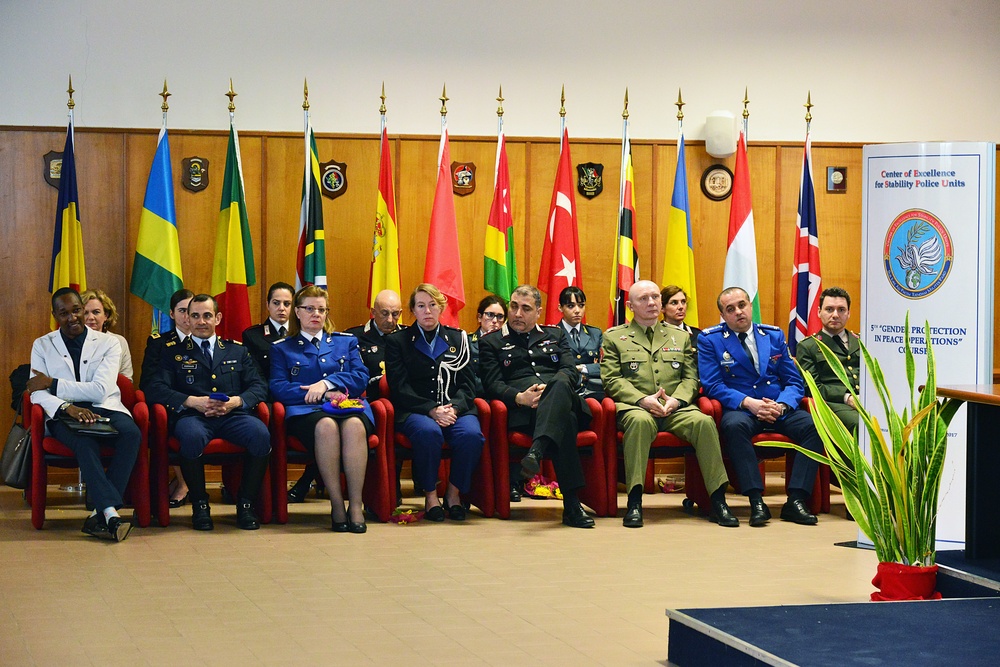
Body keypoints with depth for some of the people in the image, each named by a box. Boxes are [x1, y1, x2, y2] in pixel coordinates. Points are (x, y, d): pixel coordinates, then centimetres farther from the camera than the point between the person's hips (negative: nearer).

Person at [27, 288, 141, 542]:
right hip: (63, 415, -1)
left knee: (131, 433, -33)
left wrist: (53, 384, -7)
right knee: (84, 442, -37)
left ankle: (100, 514, -34)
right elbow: (38, 394, -1)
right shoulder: (42, 346, 13)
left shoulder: (108, 343, 9)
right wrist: (67, 407, -22)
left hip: (105, 409, 1)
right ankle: (111, 512, -46)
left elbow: (101, 390, -5)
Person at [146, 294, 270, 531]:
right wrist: (192, 401, -11)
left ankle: (246, 503, -14)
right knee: (192, 436, -39)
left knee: (261, 435, -32)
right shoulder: (173, 351, 19)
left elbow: (259, 386, 14)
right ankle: (200, 504, -18)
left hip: (232, 415, 2)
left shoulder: (237, 351, 25)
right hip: (193, 415, -2)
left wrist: (236, 401, -7)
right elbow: (157, 389, 5)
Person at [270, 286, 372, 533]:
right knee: (326, 426, -39)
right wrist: (321, 395, -7)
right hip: (305, 411, -1)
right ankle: (336, 505, -35)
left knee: (354, 426, -37)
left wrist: (327, 383, -6)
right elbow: (278, 387, 5)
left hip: (349, 406, 1)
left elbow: (361, 377, 10)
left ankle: (356, 505, -36)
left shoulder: (346, 342, 25)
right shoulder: (282, 348, 21)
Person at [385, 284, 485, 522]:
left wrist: (453, 409, -12)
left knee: (472, 434, -32)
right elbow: (400, 388, -1)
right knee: (428, 432, -38)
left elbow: (468, 384, 9)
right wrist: (432, 410, -16)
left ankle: (454, 492, -9)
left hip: (455, 409, 2)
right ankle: (430, 494, -17)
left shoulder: (458, 338, 17)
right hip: (415, 411, -2)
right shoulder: (398, 341, 11)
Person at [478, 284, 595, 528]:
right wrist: (519, 397, -15)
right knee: (564, 418, -40)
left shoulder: (555, 335, 29)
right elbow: (492, 384, 8)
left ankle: (536, 451, -61)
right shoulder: (491, 342, 22)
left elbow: (571, 372, 13)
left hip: (562, 396, 3)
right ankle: (571, 503, -51)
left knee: (560, 385, -40)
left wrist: (548, 389, -10)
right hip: (523, 409, -2)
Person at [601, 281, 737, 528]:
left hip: (676, 409, 2)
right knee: (640, 420, -40)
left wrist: (676, 400, -7)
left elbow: (691, 378, 15)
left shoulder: (680, 337, 24)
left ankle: (718, 502, -29)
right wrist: (643, 400, -13)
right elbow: (612, 379, 3)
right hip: (636, 407, -2)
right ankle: (634, 502, -38)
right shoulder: (614, 337, 15)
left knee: (704, 421, -31)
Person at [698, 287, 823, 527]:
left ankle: (796, 500, -26)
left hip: (779, 410, 3)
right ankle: (756, 501, -37)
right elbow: (712, 385, -4)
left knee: (813, 425, -26)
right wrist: (748, 403, -18)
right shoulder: (709, 340, 6)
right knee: (734, 425, -38)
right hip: (739, 409, -3)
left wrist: (781, 406, -10)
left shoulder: (775, 336, 15)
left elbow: (794, 382, 12)